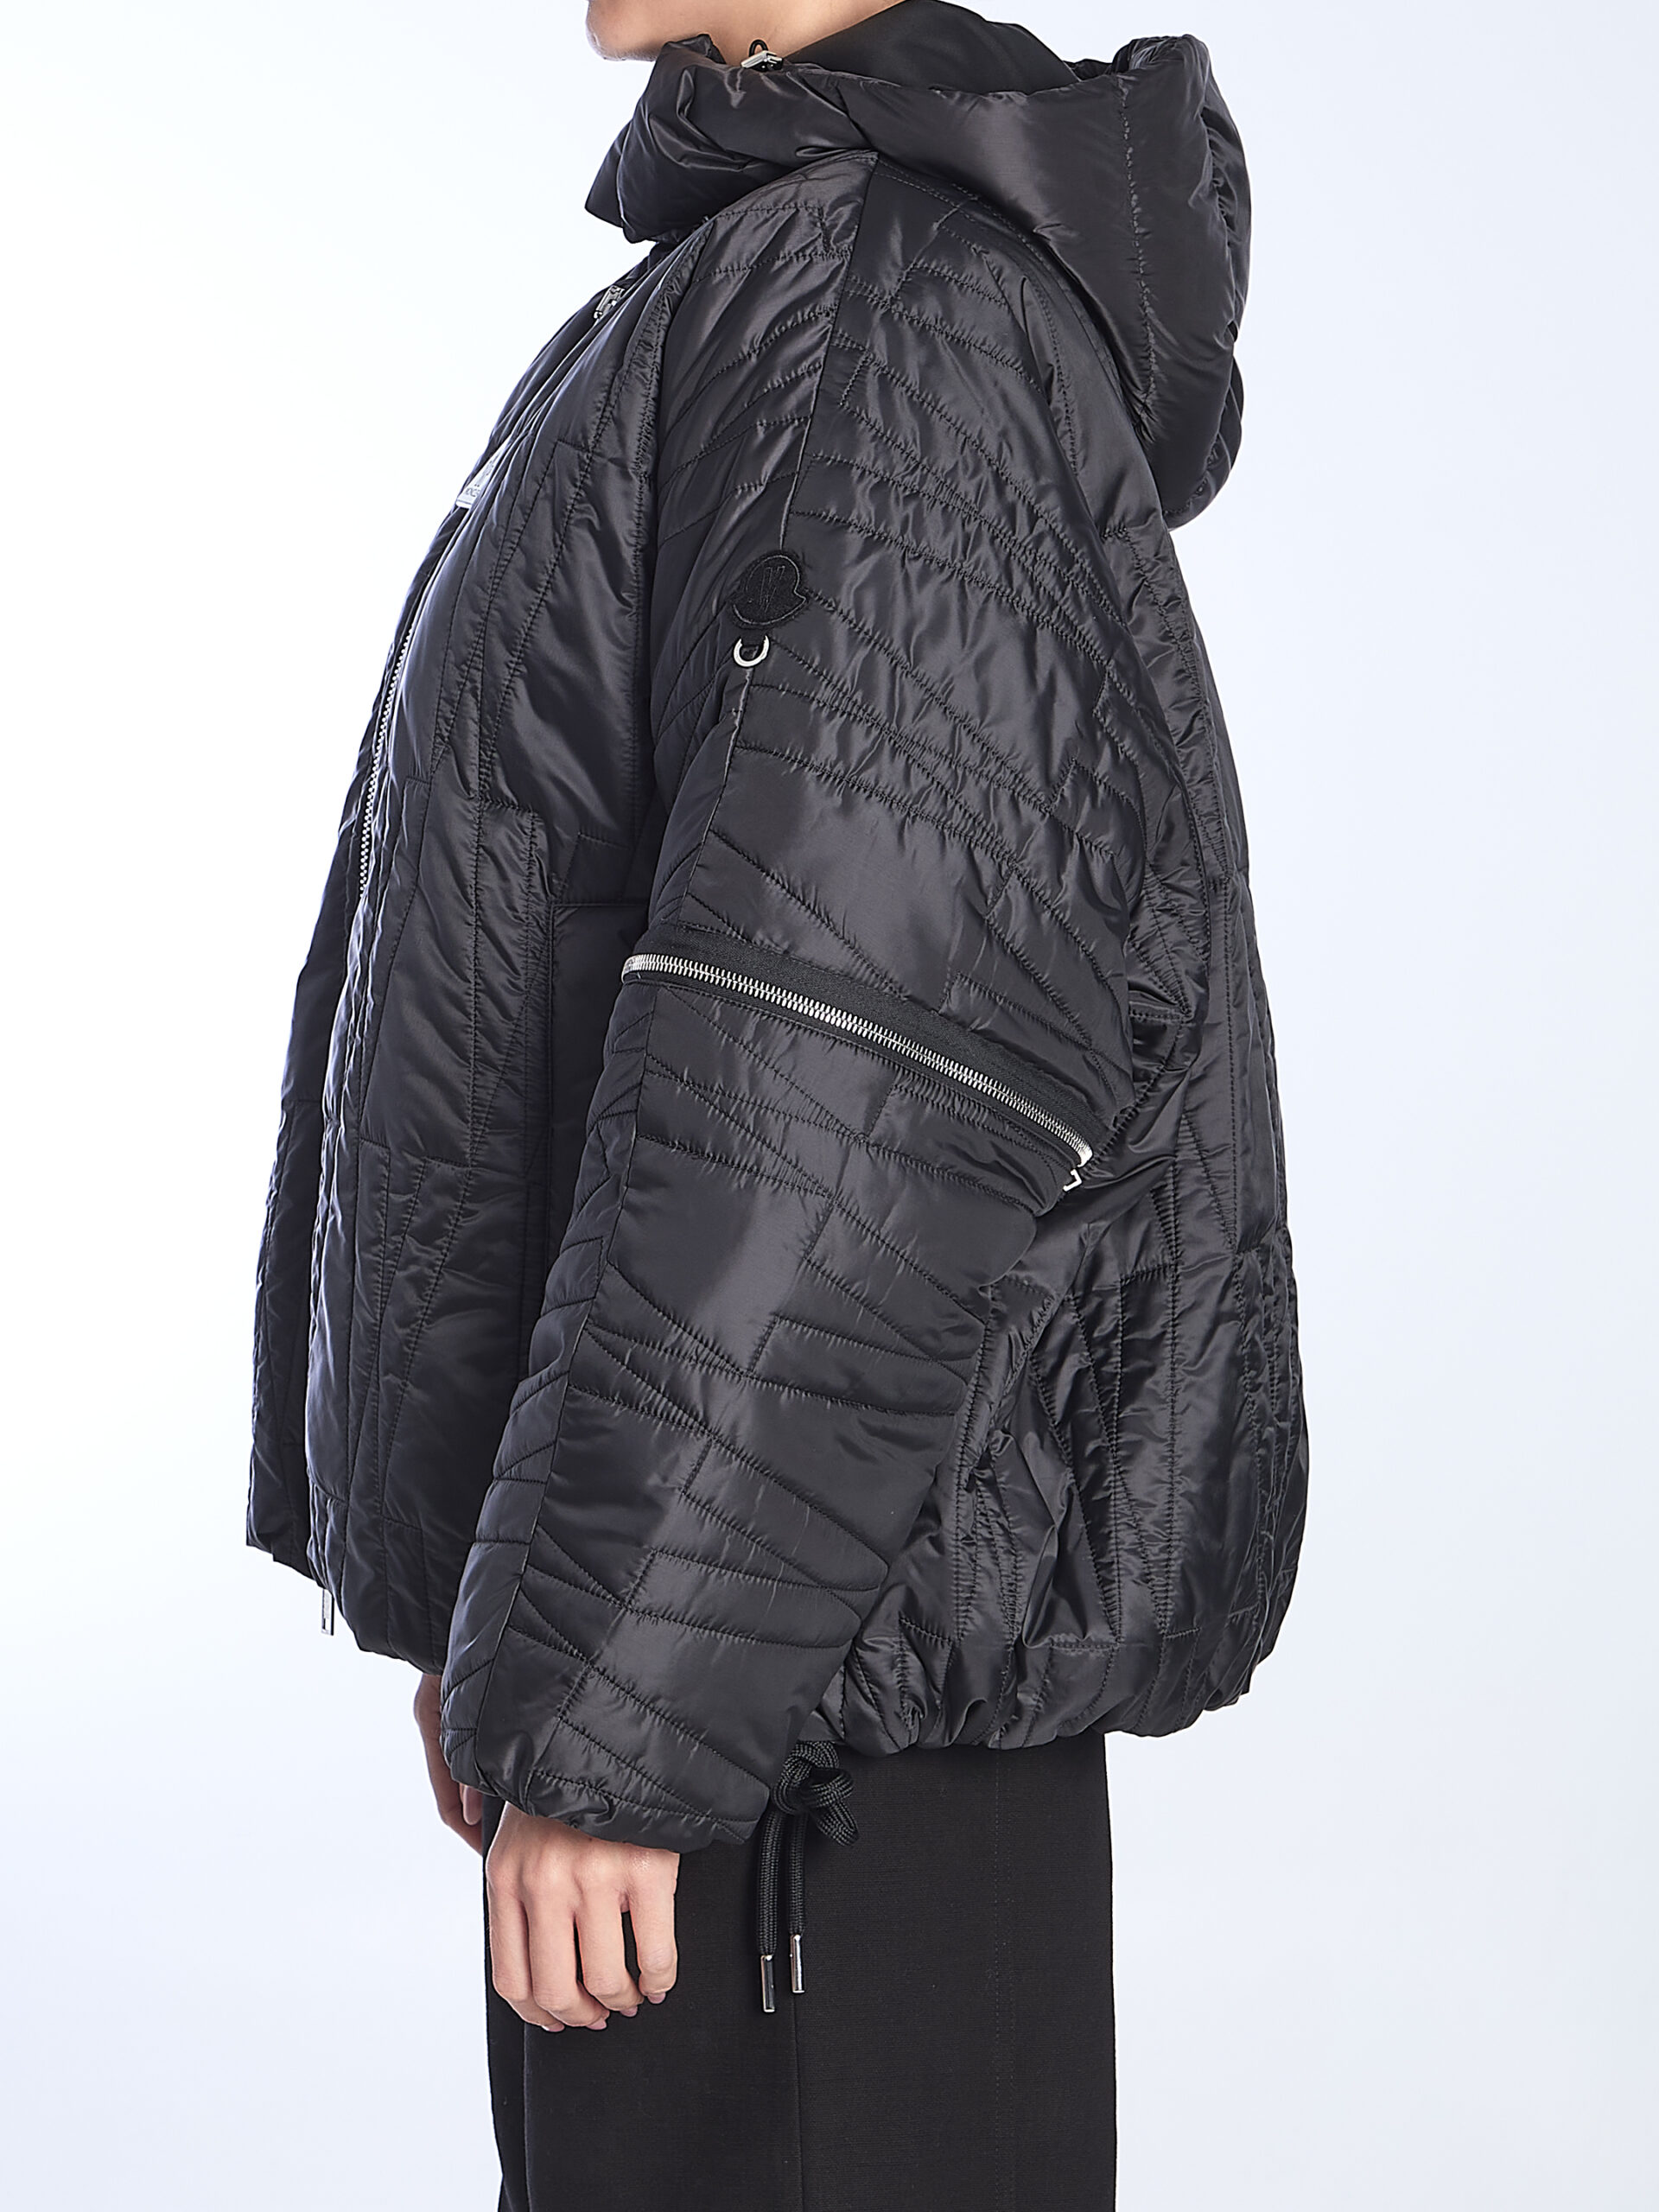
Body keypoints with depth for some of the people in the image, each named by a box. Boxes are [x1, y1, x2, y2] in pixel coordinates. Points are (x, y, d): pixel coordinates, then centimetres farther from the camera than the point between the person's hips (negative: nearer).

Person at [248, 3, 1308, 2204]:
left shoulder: (903, 308, -17)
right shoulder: (747, 300, 15)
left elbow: (841, 1082, -25)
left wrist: (608, 1707, -22)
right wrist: (518, 1619, 19)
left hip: (807, 1673, -10)